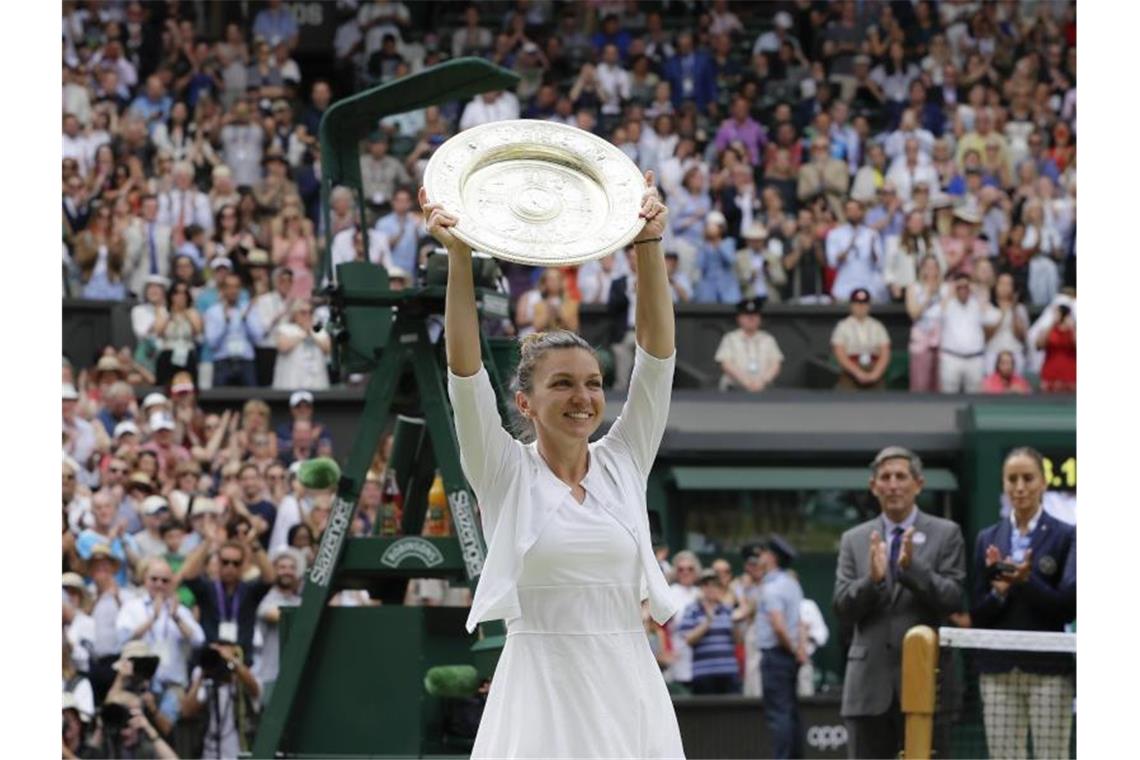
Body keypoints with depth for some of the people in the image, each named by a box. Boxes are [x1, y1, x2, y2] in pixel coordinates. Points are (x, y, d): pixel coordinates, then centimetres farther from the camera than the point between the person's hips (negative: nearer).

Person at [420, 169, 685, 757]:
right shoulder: (505, 472, 3)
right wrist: (459, 256, -17)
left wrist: (649, 244, -7)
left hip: (629, 690, 3)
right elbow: (464, 364, -7)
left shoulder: (624, 462, 10)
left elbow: (656, 348, 3)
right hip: (540, 692, -3)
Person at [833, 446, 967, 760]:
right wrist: (872, 578, -16)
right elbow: (843, 610, 4)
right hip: (870, 684, 2)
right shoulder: (854, 540, 11)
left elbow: (955, 600, -5)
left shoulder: (945, 534, 4)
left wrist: (912, 567, -19)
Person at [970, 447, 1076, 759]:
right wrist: (999, 592, -11)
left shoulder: (1065, 536, 1)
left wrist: (1027, 581, -19)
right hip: (999, 671, 3)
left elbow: (1067, 607, -5)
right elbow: (977, 614, 10)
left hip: (1048, 671, -3)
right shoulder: (988, 539, 11)